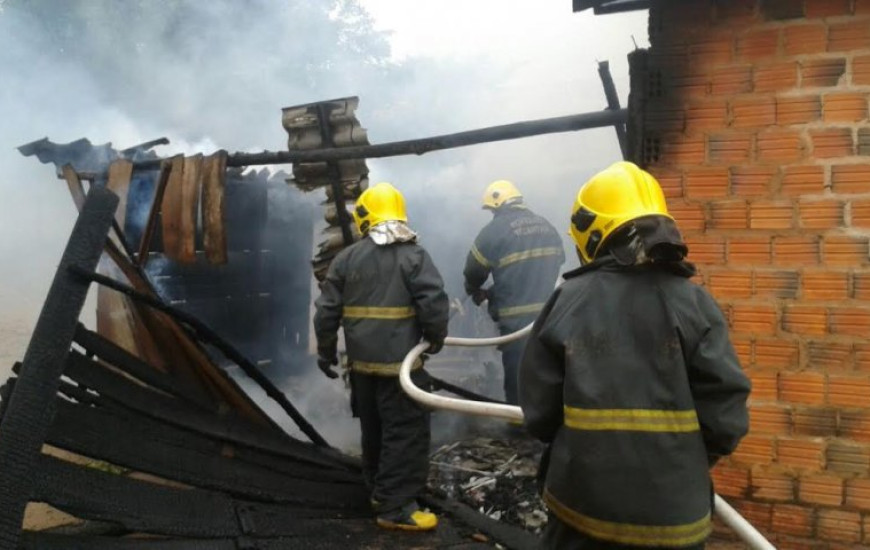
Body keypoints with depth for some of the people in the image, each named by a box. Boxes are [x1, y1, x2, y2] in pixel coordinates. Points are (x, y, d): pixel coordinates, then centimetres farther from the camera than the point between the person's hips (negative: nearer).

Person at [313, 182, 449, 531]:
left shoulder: (346, 258, 3)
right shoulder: (413, 255, -9)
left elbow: (327, 309, 4)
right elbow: (434, 302, -16)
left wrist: (326, 351, 16)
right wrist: (435, 338, 2)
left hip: (362, 361, 5)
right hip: (400, 361, -5)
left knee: (373, 430, 20)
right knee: (406, 432, 0)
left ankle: (380, 490, 34)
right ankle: (395, 507, 1)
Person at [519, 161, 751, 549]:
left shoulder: (566, 302, -7)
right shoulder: (692, 303, -8)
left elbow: (539, 413, -4)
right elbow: (725, 415, -9)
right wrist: (688, 463, 12)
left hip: (582, 504, 0)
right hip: (671, 512, 0)